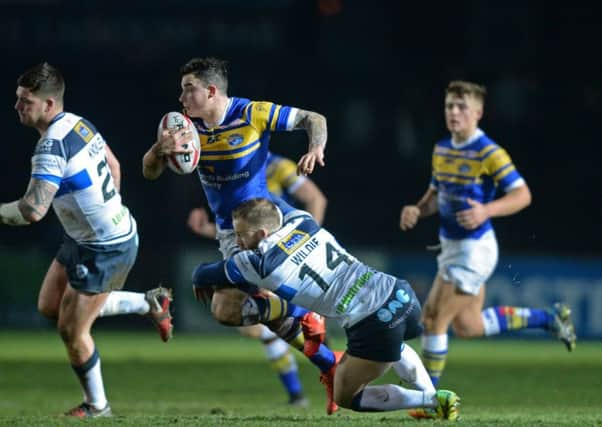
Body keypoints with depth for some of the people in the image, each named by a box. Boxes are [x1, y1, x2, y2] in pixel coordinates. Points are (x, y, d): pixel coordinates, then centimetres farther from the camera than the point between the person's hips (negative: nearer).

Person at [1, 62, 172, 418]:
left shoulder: (52, 147, -29)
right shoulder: (79, 123, 0)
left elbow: (33, 210, -36)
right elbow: (114, 166, 15)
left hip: (105, 250, -9)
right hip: (84, 239, 9)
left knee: (72, 330, 3)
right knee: (50, 307, 19)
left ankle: (97, 405, 24)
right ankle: (150, 304, 28)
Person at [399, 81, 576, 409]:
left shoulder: (489, 153, -17)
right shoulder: (441, 149, 8)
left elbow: (522, 195, -17)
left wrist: (486, 210, -33)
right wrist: (416, 210, -2)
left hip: (474, 249, -9)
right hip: (452, 247, 9)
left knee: (433, 318, -9)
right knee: (468, 326, 17)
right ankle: (548, 318, 32)